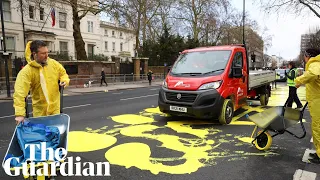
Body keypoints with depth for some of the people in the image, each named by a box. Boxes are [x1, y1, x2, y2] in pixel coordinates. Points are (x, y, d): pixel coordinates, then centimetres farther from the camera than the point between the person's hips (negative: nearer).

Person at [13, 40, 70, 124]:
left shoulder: (54, 63, -4)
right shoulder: (26, 71, -18)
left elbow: (63, 73, 14)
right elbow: (20, 93, -24)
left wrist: (64, 80, -10)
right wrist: (19, 114, -31)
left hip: (55, 107, 3)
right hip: (40, 110, -3)